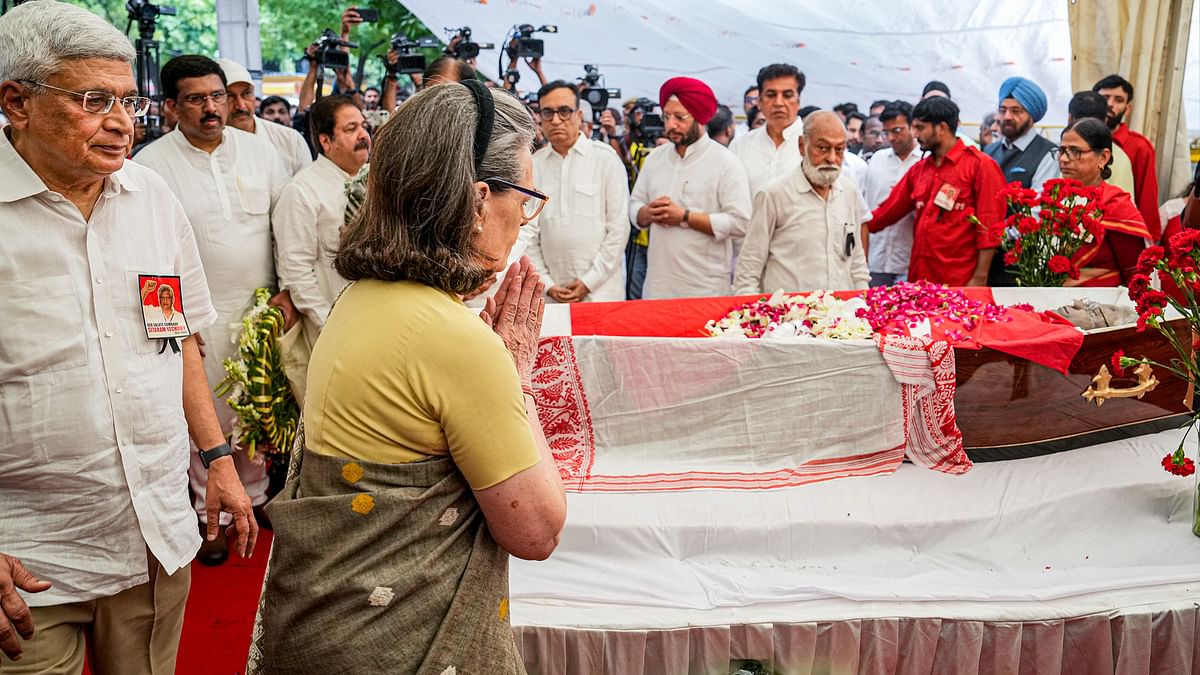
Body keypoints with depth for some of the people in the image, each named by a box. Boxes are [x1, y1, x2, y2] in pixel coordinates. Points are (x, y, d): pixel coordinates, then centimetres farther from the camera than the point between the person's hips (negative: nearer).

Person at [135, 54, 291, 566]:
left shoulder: (258, 149, 2)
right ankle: (210, 512, 23)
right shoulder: (151, 165, -7)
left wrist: (290, 292, -1)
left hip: (263, 310, 3)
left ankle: (254, 494, 34)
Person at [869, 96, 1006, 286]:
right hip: (919, 278, 5)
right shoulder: (918, 170, 15)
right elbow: (887, 212, 21)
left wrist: (979, 279, -12)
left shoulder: (980, 165, -3)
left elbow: (989, 229, -8)